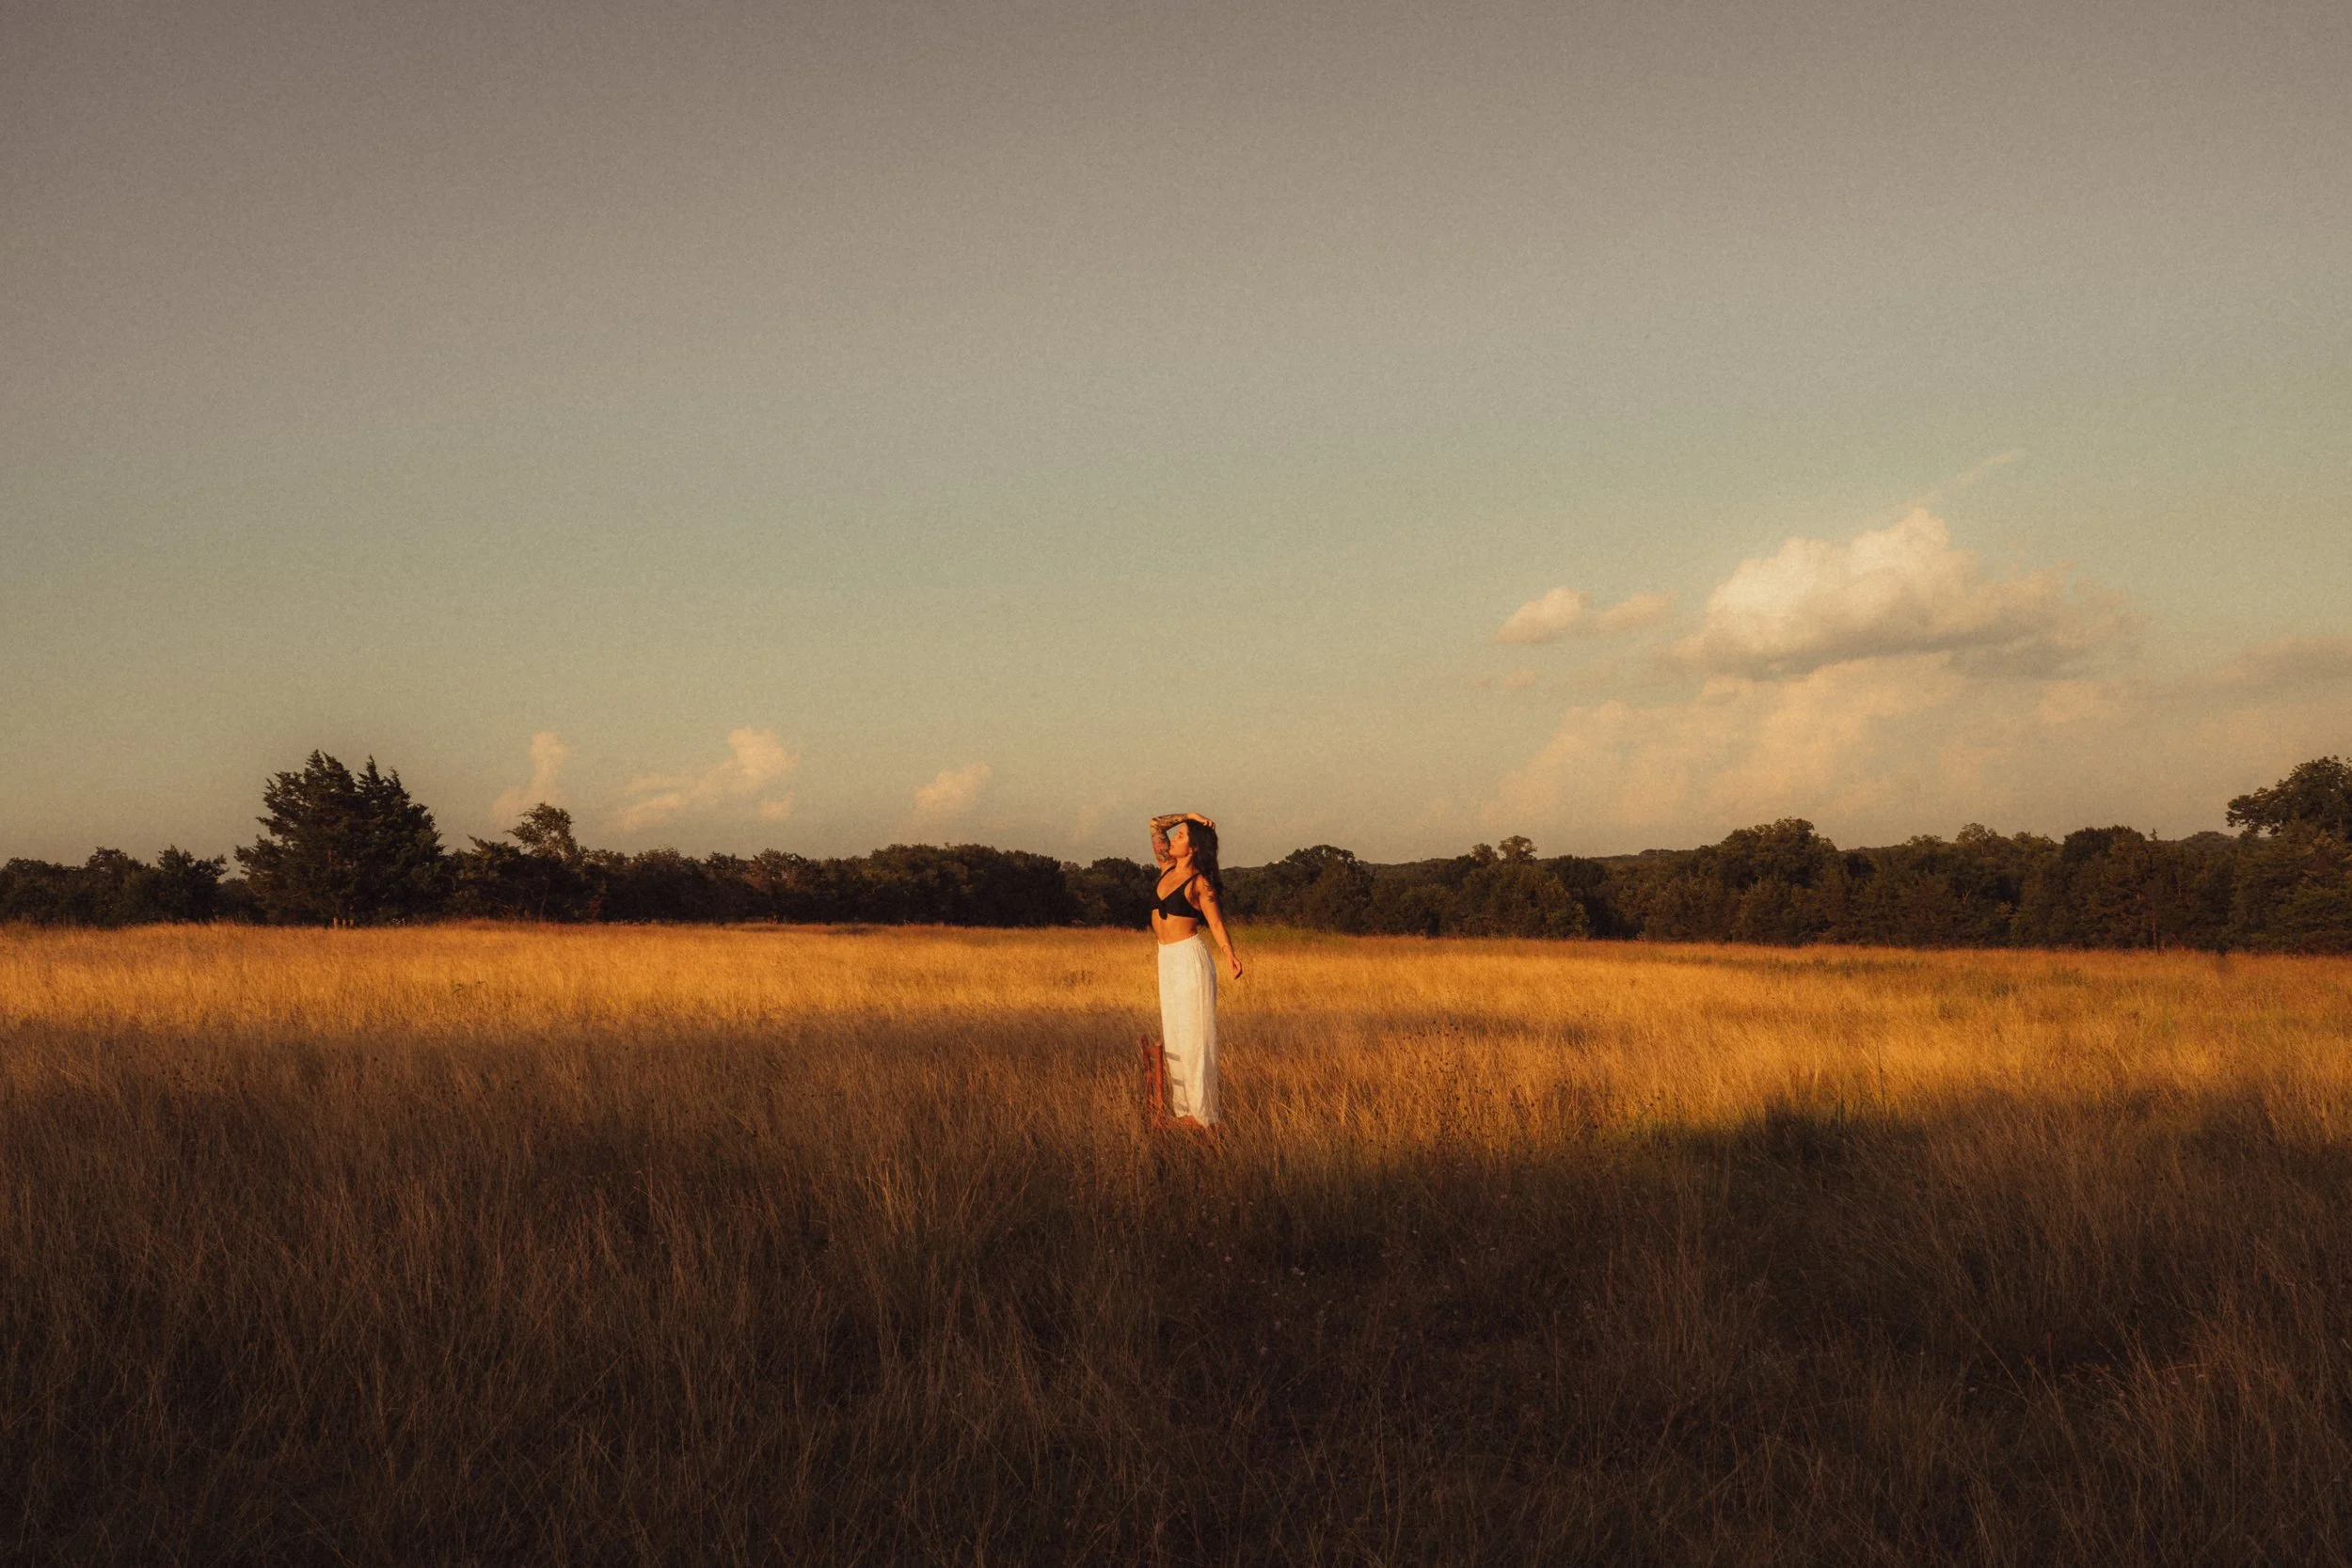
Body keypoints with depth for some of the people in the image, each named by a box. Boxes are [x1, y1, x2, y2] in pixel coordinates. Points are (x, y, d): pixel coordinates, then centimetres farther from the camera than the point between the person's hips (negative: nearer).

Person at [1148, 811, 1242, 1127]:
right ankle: (1181, 1108, 14)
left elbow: (1216, 922, -12)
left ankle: (1202, 1113, -4)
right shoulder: (1167, 867, 9)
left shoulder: (1200, 882, -10)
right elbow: (1156, 825, 14)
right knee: (1172, 1036, 9)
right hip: (1167, 959, 8)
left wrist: (1229, 955, -26)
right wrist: (1187, 815, 4)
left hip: (1190, 958, -8)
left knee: (1193, 1036, -6)